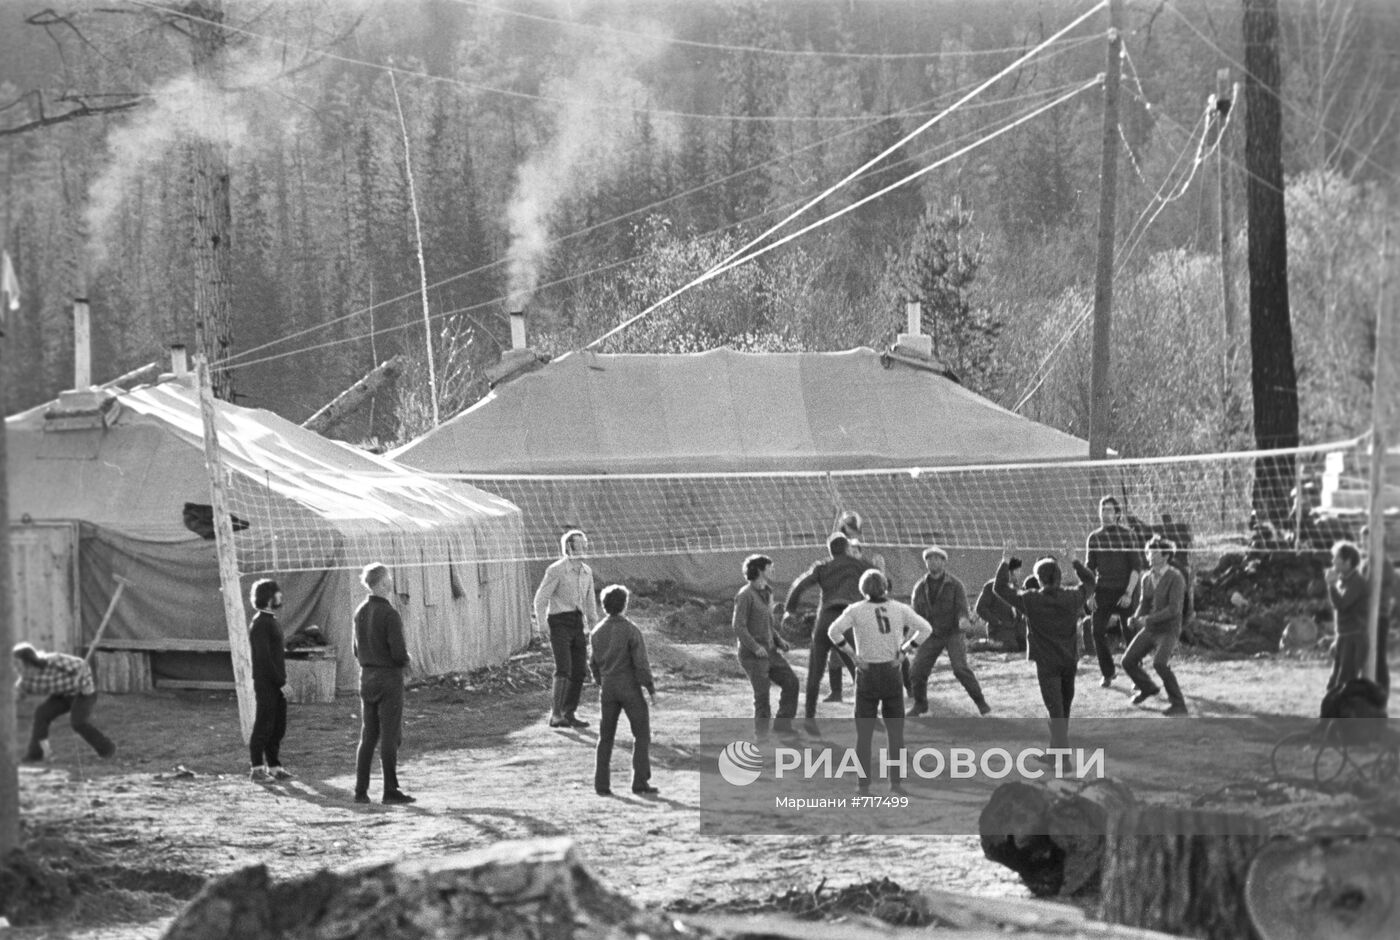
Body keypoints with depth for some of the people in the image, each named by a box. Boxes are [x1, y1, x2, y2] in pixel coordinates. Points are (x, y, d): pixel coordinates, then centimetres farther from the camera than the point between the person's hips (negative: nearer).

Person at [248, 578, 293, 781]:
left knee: (278, 727, 11)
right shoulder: (260, 624, -14)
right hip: (265, 683, -9)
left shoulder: (272, 621, 16)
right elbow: (263, 657, -18)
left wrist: (283, 679, 11)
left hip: (277, 684, 9)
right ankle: (257, 769, 1)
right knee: (263, 726, -4)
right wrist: (281, 680, -17)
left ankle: (274, 766, 18)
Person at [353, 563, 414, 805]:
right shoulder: (390, 615, -17)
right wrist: (405, 661, 1)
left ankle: (361, 790, 11)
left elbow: (357, 649, 11)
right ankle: (391, 790, 2)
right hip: (389, 678, -7)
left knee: (368, 736, 12)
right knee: (389, 737, -1)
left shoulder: (360, 612, 5)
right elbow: (399, 653, -19)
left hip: (367, 676, 7)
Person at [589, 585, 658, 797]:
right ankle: (640, 782, 1)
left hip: (608, 688, 5)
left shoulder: (597, 632, 2)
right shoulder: (631, 630, -14)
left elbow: (594, 663, 10)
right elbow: (641, 663, -15)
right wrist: (651, 689, -7)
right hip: (630, 687, -5)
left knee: (606, 737, 11)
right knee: (642, 735, 6)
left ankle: (601, 784, 8)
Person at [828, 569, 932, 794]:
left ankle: (864, 784, 0)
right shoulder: (899, 609, 0)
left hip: (867, 673, -1)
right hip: (892, 673, 1)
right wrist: (904, 651, -2)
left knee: (864, 732, 5)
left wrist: (850, 654, -10)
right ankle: (895, 782, 4)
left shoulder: (856, 610, -6)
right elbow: (926, 629, -4)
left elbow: (834, 631, -18)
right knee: (895, 730, 10)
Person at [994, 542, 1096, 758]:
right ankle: (1057, 750, 31)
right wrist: (1074, 561, 25)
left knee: (1055, 710, -6)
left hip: (1047, 664, -4)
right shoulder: (1072, 598, -3)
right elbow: (1089, 582, 17)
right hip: (1069, 661, 4)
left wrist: (1005, 562, 6)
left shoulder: (1031, 600, -13)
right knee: (1064, 709, 18)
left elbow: (1000, 588, -4)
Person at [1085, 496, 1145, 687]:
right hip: (1103, 591, 3)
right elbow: (1089, 569, 11)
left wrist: (1129, 593, -14)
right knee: (1098, 632, -5)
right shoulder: (1094, 538, 7)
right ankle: (1107, 673, 10)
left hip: (1124, 591, -3)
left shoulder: (1128, 536, -3)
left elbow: (1136, 567, -5)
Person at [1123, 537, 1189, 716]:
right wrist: (1135, 619, -5)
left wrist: (1148, 619, -26)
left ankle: (1178, 704, -15)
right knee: (1128, 661, 5)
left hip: (1169, 630, -7)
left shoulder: (1175, 578, -16)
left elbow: (1173, 609, -22)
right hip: (1149, 629, 7)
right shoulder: (1147, 578, 6)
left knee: (1160, 663, -28)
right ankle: (1147, 688, 35)